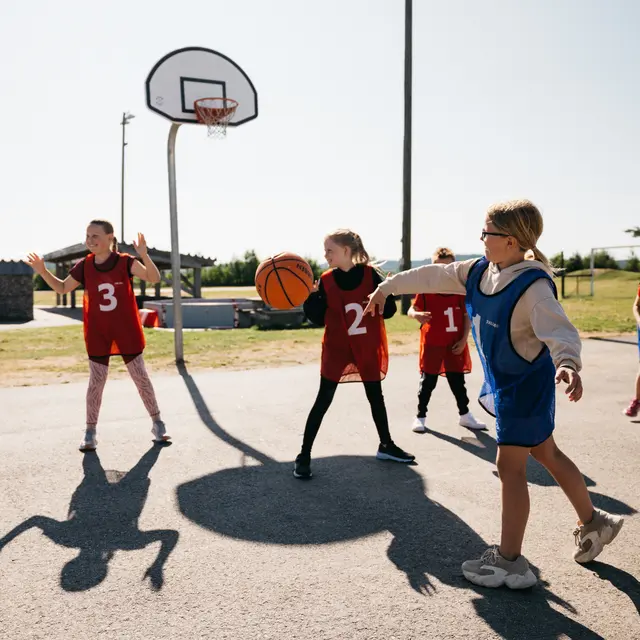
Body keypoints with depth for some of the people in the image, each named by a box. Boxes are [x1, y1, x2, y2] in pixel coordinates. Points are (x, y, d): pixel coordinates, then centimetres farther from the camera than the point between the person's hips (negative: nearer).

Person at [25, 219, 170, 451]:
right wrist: (43, 271, -6)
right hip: (97, 335, 2)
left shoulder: (126, 262, -10)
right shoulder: (84, 266, -2)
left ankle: (157, 424, 19)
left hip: (127, 333, -2)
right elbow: (62, 287, 9)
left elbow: (154, 278, -20)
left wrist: (144, 255, -35)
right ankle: (90, 432, 17)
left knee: (141, 378, 6)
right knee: (96, 382, 6)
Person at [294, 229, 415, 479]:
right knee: (322, 402, -1)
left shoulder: (370, 274, -8)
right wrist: (310, 297, -21)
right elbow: (319, 319, -8)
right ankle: (304, 456, 7)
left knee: (376, 397, 15)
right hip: (337, 348, -1)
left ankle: (386, 445, 34)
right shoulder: (325, 280, -6)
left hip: (368, 348, 1)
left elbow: (388, 311, -7)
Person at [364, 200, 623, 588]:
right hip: (504, 382, 9)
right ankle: (594, 523, 40)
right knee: (547, 454, 21)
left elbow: (560, 330, -38)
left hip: (526, 385, -9)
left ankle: (510, 560, 12)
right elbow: (435, 276, 8)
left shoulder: (533, 286, -26)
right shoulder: (479, 272, -2)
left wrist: (568, 363, -59)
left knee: (510, 467, -2)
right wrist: (389, 287, 14)